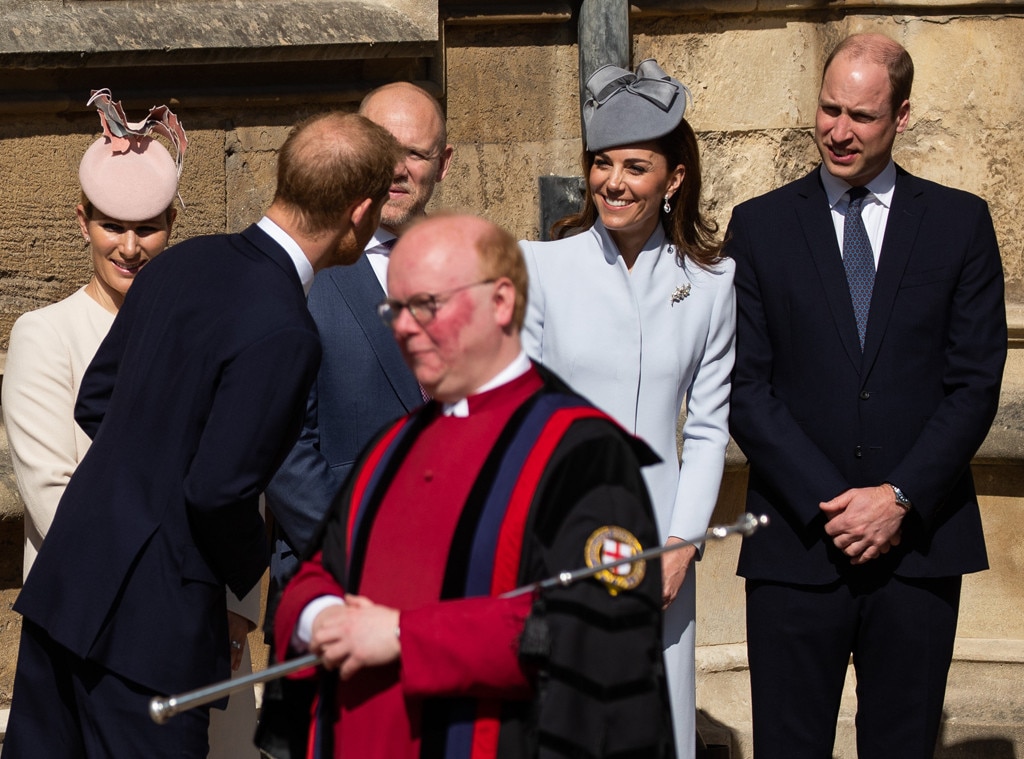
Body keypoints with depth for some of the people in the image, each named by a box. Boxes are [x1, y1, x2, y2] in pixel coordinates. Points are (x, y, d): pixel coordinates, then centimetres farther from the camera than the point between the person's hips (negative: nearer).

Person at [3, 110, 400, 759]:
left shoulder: (180, 263, 6)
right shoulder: (283, 335, -21)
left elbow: (95, 402, 15)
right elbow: (218, 493, -22)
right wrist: (255, 571, -3)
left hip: (65, 583, 8)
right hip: (152, 621, -8)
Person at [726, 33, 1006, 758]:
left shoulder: (961, 222, 6)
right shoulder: (761, 225, 6)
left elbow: (976, 384, 2)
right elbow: (748, 386, 1)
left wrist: (900, 497, -9)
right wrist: (828, 503, -9)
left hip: (919, 539, 1)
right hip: (797, 541, 0)